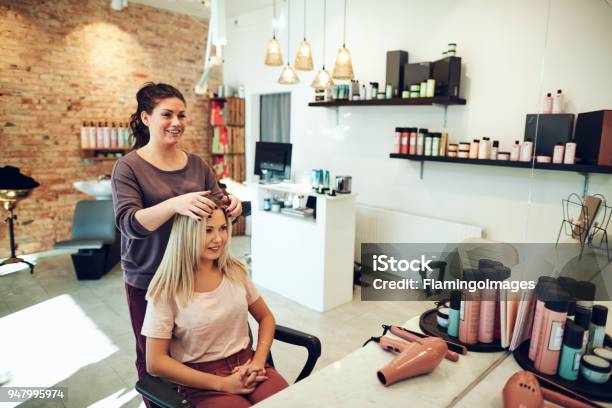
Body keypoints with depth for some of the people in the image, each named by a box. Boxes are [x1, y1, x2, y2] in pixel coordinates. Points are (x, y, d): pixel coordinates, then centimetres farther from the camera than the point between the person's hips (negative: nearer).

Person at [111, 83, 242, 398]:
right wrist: (175, 204, -38)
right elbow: (128, 223, -20)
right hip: (148, 280, -3)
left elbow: (219, 205, 4)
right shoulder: (129, 166, -9)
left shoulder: (197, 165, 3)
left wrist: (232, 205, -21)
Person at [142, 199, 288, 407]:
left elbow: (266, 318, 11)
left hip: (247, 365, 3)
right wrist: (222, 383, -14)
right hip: (203, 383, -3)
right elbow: (155, 362, -10)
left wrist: (259, 361, -6)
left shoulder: (235, 271, 0)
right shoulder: (167, 290, -11)